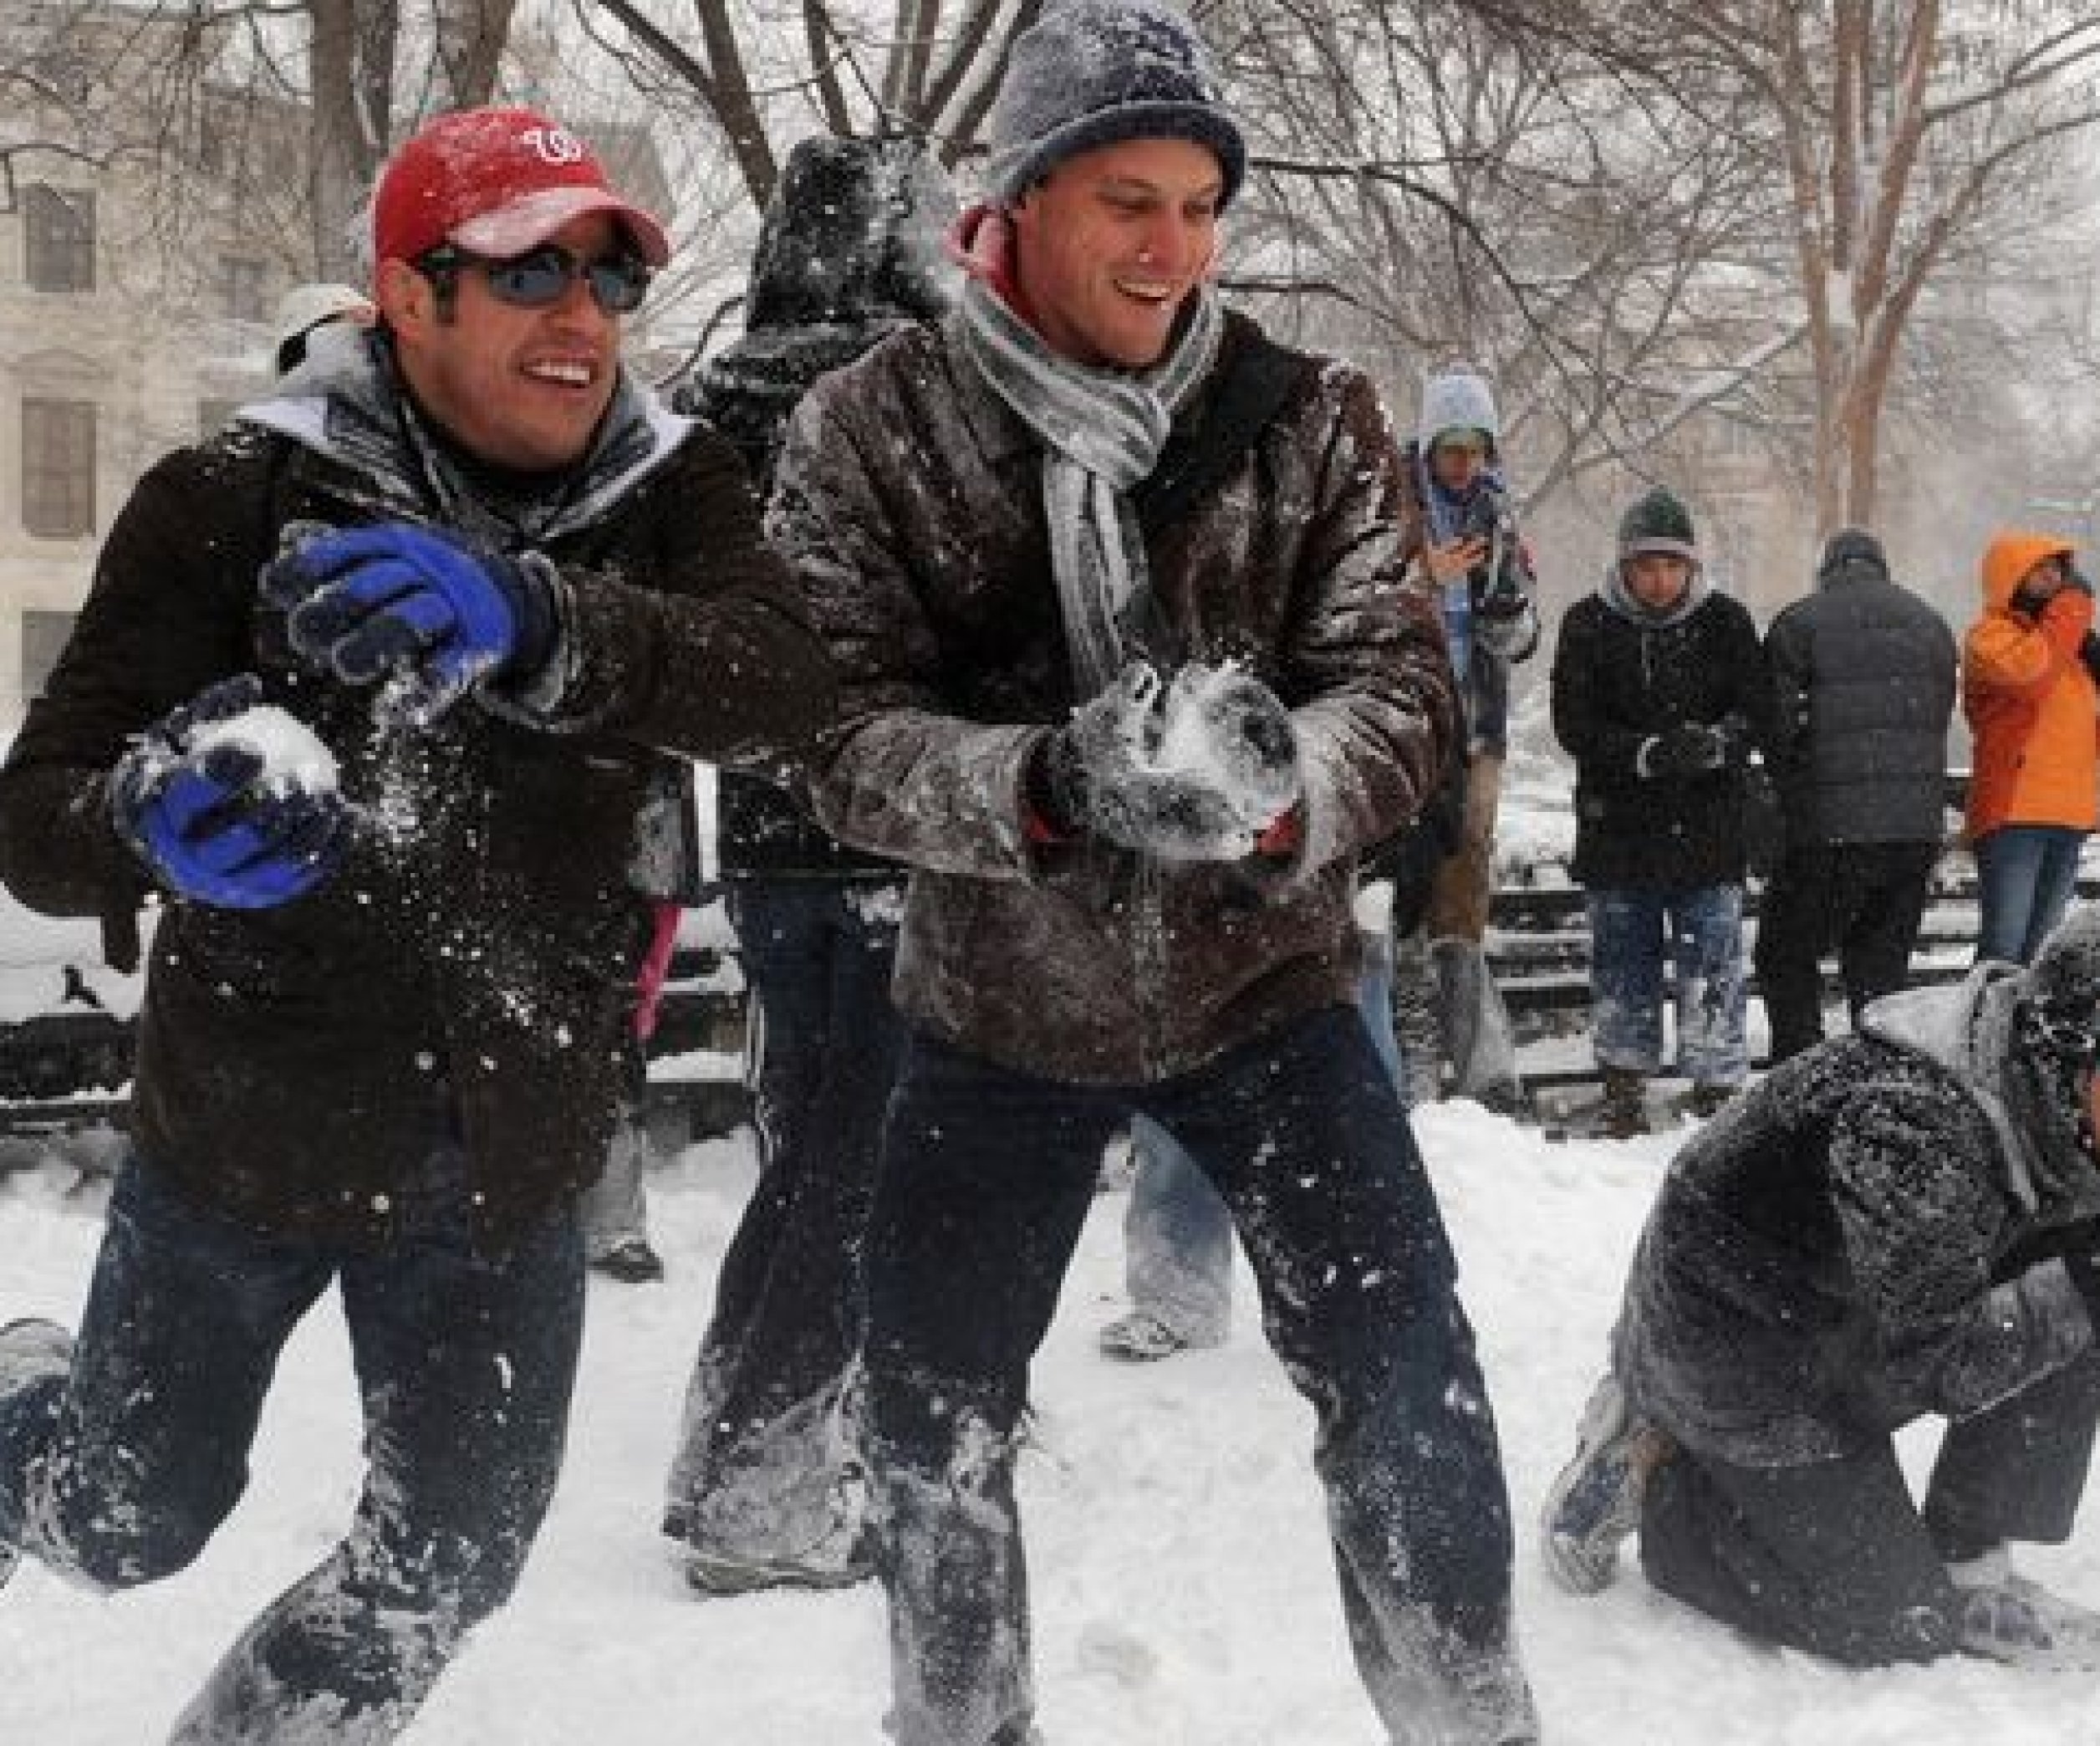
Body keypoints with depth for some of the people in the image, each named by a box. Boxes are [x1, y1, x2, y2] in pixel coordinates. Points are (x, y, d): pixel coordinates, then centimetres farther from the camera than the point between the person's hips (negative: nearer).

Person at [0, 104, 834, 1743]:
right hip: (251, 1114, -2)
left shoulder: (670, 489, -7)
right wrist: (159, 813, -39)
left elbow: (785, 684, -27)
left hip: (515, 1146, 2)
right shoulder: (233, 501, -14)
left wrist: (538, 620, -45)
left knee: (455, 1555, 12)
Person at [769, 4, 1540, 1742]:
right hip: (996, 1001, 1)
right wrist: (1043, 783, -36)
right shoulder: (870, 430, -11)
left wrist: (1281, 785, -33)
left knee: (1406, 1373, -8)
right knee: (932, 1406, 12)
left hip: (1262, 977, 0)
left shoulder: (1305, 418, -8)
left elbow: (1404, 682, -11)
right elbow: (839, 728, -16)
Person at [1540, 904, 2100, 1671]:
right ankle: (1649, 1465, 8)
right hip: (1739, 1342, -8)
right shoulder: (1914, 1119, -35)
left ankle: (1971, 1570, 1)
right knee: (1902, 1626, -4)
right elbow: (1937, 1362, -33)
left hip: (1849, 1316, 8)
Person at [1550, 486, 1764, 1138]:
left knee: (1713, 971, -3)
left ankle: (1719, 1089, 4)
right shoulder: (1588, 625, 0)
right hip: (1617, 832, 1)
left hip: (1708, 832, 0)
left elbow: (1755, 710, 1)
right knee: (1622, 966, 9)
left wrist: (1715, 744, -21)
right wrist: (1646, 754, -21)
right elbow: (1573, 723, -6)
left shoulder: (1726, 621, 2)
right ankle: (1624, 1087, 21)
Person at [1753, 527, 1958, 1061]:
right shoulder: (1932, 626, 12)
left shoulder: (1798, 625, -4)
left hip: (1831, 833, -5)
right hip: (1918, 828, 5)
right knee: (1881, 965, 15)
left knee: (1787, 958, 8)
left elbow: (1775, 728, -7)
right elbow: (1939, 723, 10)